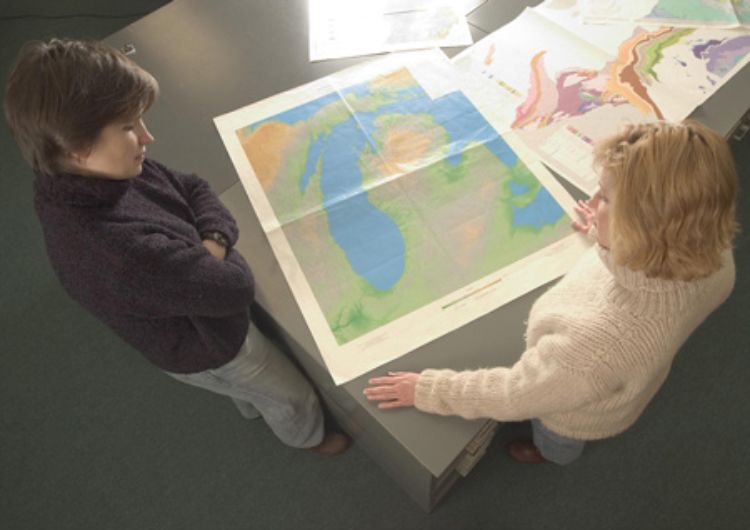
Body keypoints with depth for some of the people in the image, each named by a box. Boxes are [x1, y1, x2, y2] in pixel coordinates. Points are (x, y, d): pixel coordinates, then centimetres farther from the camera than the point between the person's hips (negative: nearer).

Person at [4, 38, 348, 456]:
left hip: (194, 318, 8)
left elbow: (194, 190, -6)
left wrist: (213, 243, -24)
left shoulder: (108, 173, -18)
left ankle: (254, 408, 72)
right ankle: (308, 436, 55)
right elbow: (237, 288, -37)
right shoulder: (119, 250, -45)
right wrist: (217, 253, -16)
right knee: (294, 397, 22)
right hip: (208, 350, -7)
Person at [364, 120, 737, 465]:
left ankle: (552, 452, 71)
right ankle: (563, 444, 75)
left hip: (577, 414, -4)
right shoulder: (710, 253, -31)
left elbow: (515, 395, -34)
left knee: (558, 443, 36)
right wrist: (608, 237, 12)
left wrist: (427, 390, -20)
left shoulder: (599, 341, -52)